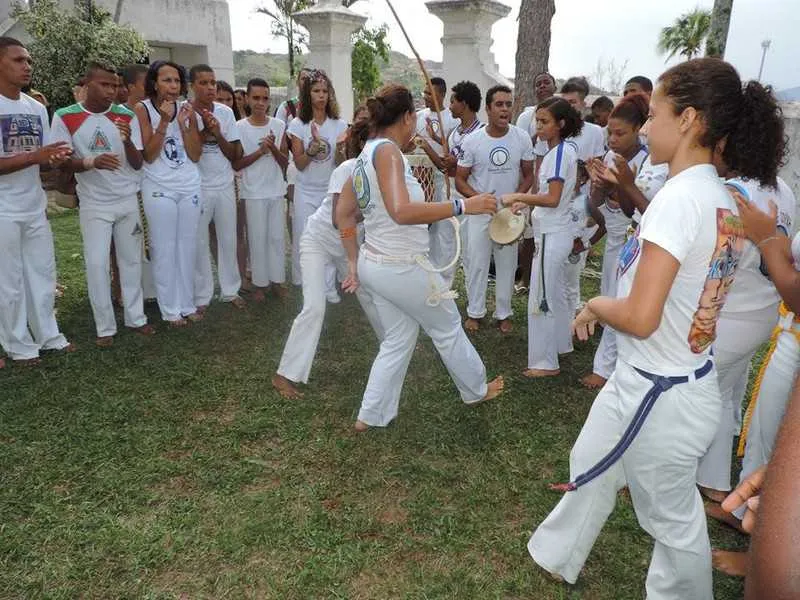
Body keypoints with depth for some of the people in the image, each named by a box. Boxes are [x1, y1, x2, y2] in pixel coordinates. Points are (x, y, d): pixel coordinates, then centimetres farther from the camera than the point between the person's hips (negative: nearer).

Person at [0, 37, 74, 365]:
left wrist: (56, 159, -9)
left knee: (43, 274, 14)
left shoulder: (37, 108, 8)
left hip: (35, 208, 6)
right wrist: (34, 157, -26)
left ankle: (48, 334, 28)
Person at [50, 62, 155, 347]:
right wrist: (91, 162, -28)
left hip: (128, 201, 2)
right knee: (97, 263, -4)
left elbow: (137, 164, -3)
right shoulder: (65, 117, -7)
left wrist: (127, 141, -24)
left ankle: (135, 317, 22)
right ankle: (105, 327, 7)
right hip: (94, 204, -2)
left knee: (131, 260, 9)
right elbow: (64, 161, -7)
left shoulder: (127, 116, -2)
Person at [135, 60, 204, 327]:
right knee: (164, 250, 0)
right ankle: (170, 309, 10)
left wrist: (184, 123, -11)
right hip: (160, 189, -3)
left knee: (188, 248, 8)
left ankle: (187, 304, 19)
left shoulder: (187, 109, 6)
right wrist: (164, 122, -17)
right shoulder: (143, 109, -4)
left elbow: (195, 155, 1)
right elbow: (148, 155, -10)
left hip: (190, 187, 4)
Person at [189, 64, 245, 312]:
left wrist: (217, 133, -15)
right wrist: (204, 129, -16)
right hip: (198, 187, -3)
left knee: (228, 240, 9)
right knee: (199, 242, 3)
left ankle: (230, 290, 22)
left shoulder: (225, 112, 1)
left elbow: (233, 154, 2)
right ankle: (201, 296, 14)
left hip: (225, 185, 3)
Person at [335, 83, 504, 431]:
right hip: (402, 267, -8)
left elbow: (343, 213, 14)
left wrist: (354, 263, 18)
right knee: (448, 327, 14)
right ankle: (476, 390, 37)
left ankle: (371, 415, 23)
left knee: (398, 340, 20)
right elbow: (402, 212, -33)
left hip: (374, 264, 9)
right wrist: (463, 206, -30)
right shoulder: (387, 151, -18)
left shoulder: (366, 154, 9)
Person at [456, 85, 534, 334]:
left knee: (507, 264, 11)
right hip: (479, 211, -1)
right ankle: (475, 312, 23)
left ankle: (504, 313, 26)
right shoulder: (472, 140, -9)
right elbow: (460, 179, -5)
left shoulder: (522, 138, -5)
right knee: (477, 263, 6)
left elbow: (528, 175, 4)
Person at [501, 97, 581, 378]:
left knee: (541, 298, -2)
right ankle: (560, 344, 37)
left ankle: (545, 362, 8)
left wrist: (517, 197, -17)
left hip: (552, 235, -10)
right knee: (555, 294, 21)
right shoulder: (562, 151, 11)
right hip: (554, 231, 10)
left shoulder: (560, 152, -18)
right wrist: (526, 202, 8)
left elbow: (552, 199, -23)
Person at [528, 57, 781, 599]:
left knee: (674, 523, 15)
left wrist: (595, 304, -9)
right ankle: (556, 556, 51)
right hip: (686, 377, 10)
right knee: (591, 466, 27)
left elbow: (640, 319, -28)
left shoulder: (679, 196, -25)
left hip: (658, 393, -10)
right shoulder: (723, 201, 3)